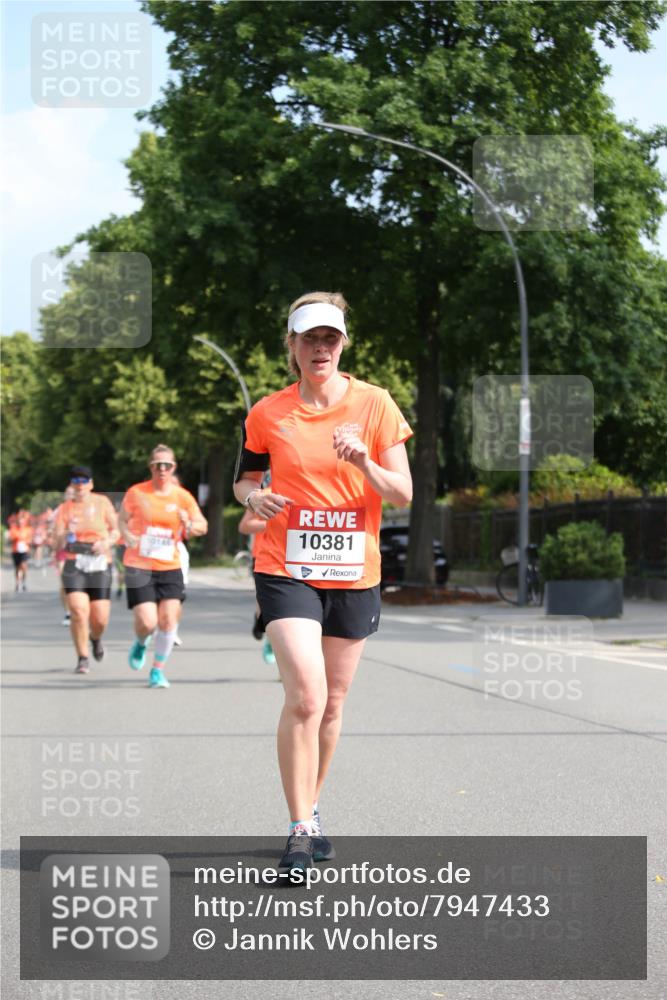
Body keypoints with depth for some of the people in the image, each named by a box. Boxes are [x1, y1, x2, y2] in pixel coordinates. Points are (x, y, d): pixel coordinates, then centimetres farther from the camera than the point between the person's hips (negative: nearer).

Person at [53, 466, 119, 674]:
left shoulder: (102, 502, 3)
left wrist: (108, 542, -9)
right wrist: (66, 534, -21)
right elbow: (57, 545, 0)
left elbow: (116, 530, 11)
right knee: (78, 611, -19)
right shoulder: (64, 509, 3)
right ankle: (83, 658, -2)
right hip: (73, 565, 0)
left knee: (100, 619, -3)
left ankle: (95, 638, 35)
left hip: (100, 565, 0)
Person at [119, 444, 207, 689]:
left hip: (170, 567, 2)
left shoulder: (182, 496, 2)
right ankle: (140, 644, 27)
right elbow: (123, 520, 6)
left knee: (168, 619, -7)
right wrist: (127, 535, -15)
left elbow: (202, 526, 7)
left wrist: (189, 525, -15)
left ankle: (158, 670, 12)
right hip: (138, 566, -2)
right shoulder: (136, 493, -2)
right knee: (147, 622, -11)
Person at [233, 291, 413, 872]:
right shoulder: (268, 413, 0)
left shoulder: (374, 404, -1)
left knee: (331, 703, 11)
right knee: (305, 695, -17)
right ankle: (300, 831, -10)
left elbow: (403, 495, -1)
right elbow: (243, 478, 14)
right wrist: (255, 497, -10)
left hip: (354, 575, 2)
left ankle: (311, 811, 30)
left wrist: (364, 461, -20)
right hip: (286, 571, -2)